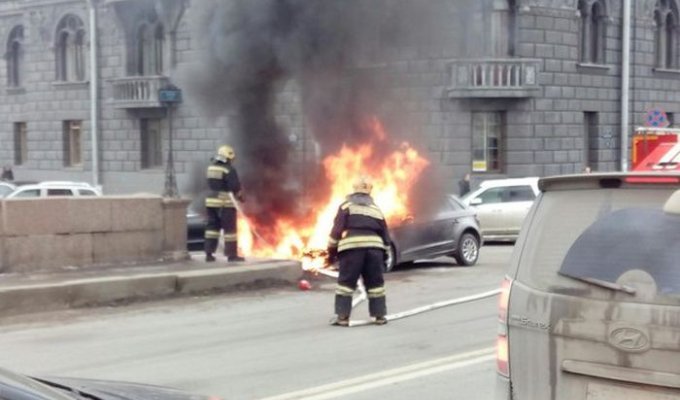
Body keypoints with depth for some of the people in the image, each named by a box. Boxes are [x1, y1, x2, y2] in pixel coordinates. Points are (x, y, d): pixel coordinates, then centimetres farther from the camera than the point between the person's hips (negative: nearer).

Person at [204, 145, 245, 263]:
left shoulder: (211, 167, 8)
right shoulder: (229, 169, -13)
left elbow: (211, 184, 13)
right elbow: (235, 186, -13)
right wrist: (240, 196, 5)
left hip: (211, 200, 7)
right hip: (225, 202, -7)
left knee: (212, 226, 12)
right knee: (229, 228, 1)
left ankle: (209, 253, 10)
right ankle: (232, 254, 3)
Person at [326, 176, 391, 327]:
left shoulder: (346, 206, 11)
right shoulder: (376, 208, 21)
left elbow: (337, 229, 2)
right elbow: (385, 233, 20)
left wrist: (332, 251, 7)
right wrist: (384, 255, 26)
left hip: (351, 247, -3)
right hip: (374, 247, 3)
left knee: (346, 282, 2)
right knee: (375, 283, 12)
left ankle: (342, 317, -2)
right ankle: (380, 315, 15)